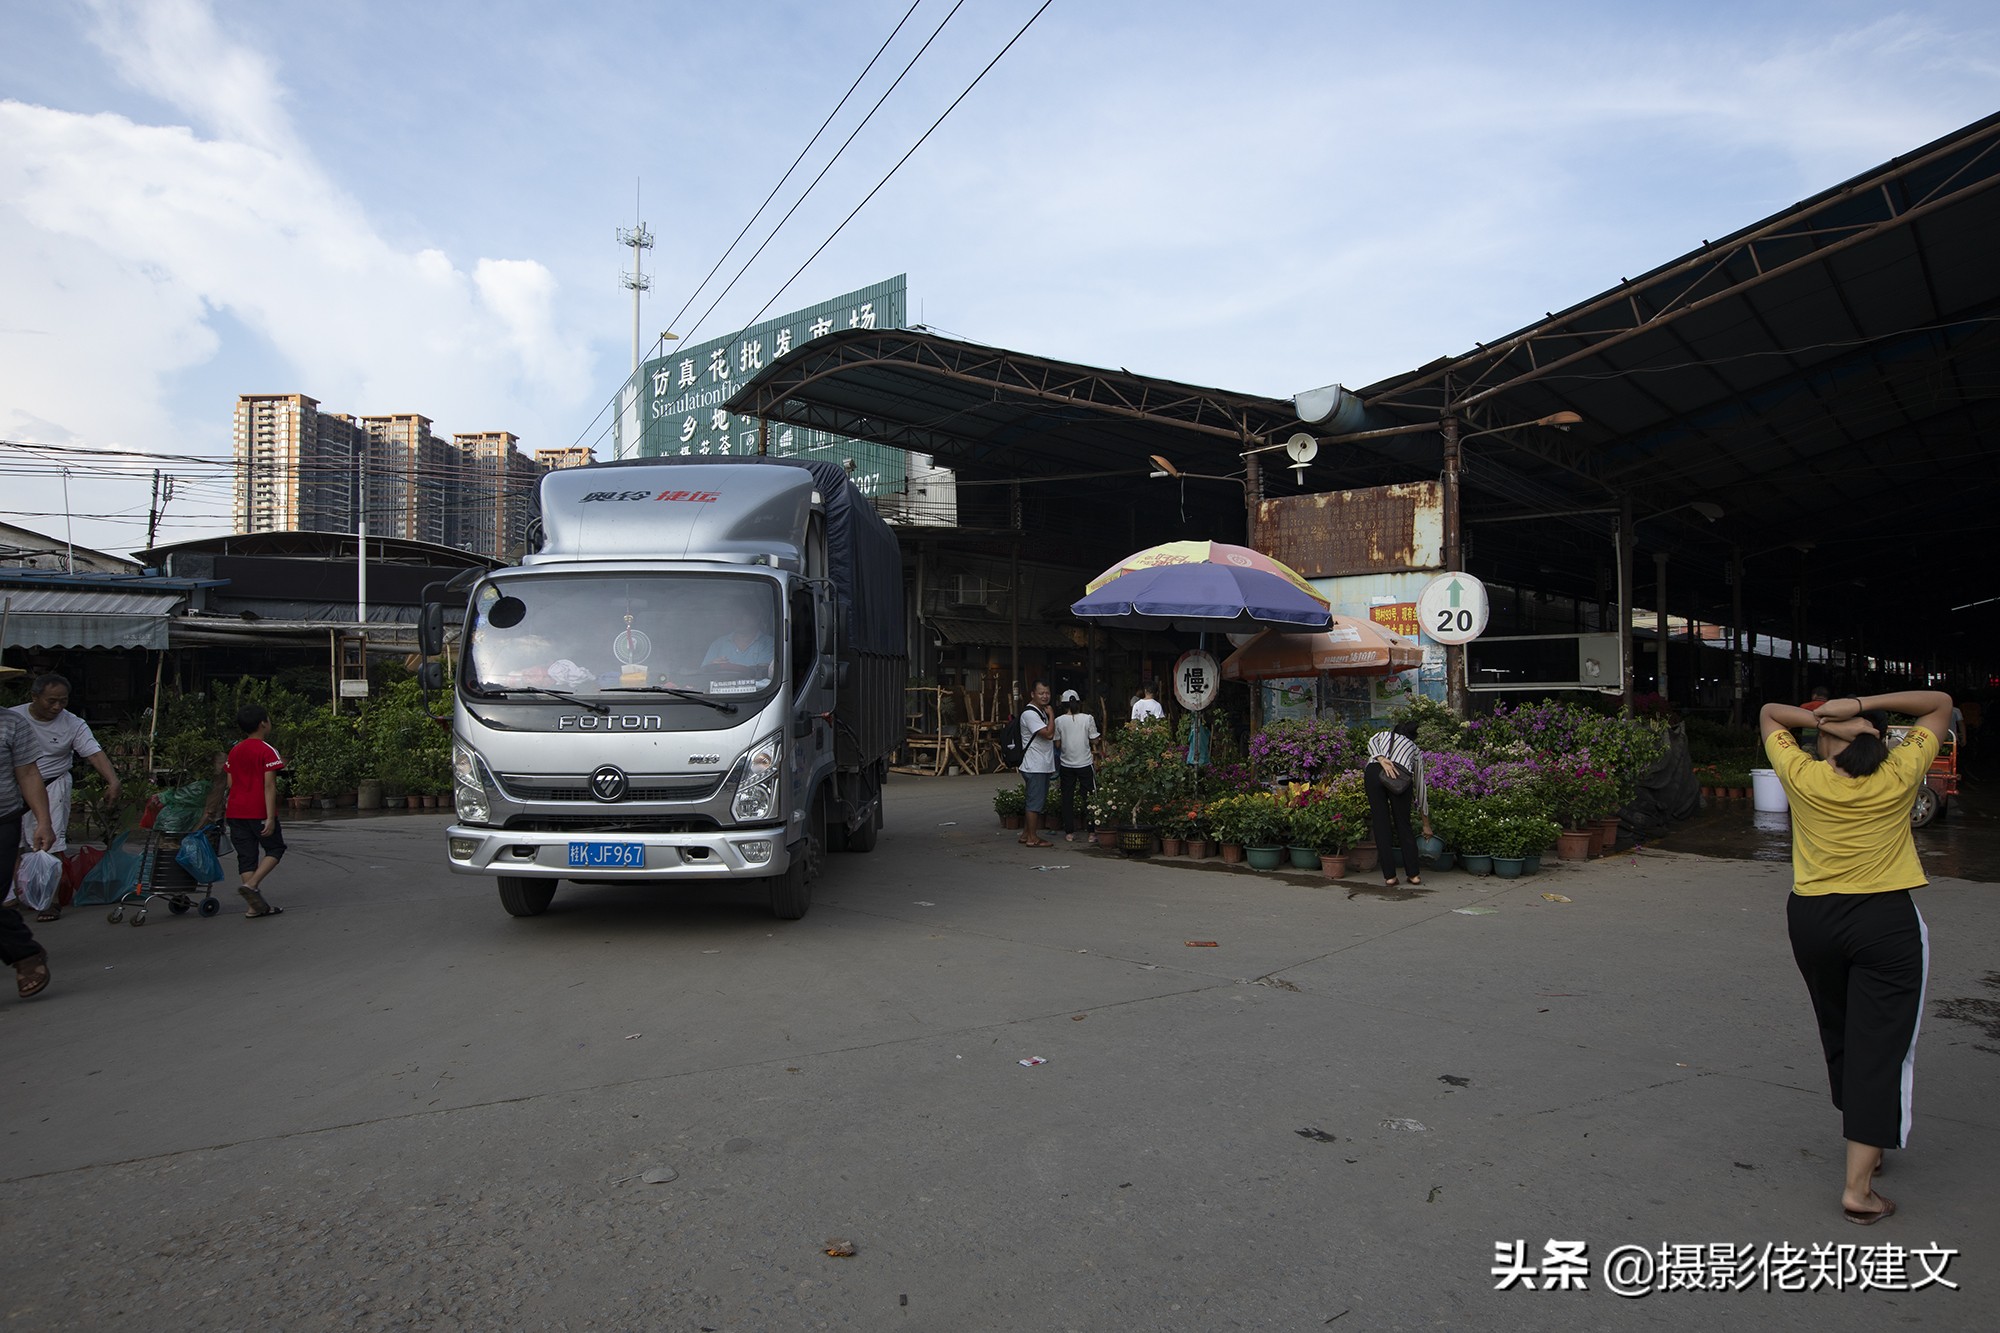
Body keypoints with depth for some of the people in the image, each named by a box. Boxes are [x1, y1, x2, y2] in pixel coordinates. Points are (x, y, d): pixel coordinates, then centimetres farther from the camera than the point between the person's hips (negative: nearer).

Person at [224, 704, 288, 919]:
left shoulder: (234, 751, 12)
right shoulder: (267, 751, -9)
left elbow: (231, 783, 15)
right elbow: (269, 786, -15)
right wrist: (270, 817, -17)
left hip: (235, 811, 6)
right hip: (259, 811, -6)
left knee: (246, 856, 6)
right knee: (275, 849, 8)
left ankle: (256, 905, 5)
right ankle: (252, 885, -13)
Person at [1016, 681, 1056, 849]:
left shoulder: (1041, 712, 17)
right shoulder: (1029, 714, -16)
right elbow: (1048, 734, -22)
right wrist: (1051, 714, -11)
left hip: (1043, 766, 10)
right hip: (1035, 767, -10)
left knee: (1038, 803, 13)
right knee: (1035, 803, -5)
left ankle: (1026, 835, 20)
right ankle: (1032, 838, 0)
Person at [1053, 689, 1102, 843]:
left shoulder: (1059, 721, -4)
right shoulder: (1088, 718, -6)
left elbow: (1057, 744, 0)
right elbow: (1094, 741, -2)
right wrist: (1101, 737, 18)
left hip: (1067, 764, 1)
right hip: (1085, 763, -1)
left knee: (1067, 799, 7)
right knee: (1089, 797, 7)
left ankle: (1069, 832, 7)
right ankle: (1091, 831, 8)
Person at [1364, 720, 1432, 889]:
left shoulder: (1383, 735, 35)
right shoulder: (1415, 750, 33)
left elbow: (1371, 742, 7)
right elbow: (1420, 788, 34)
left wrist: (1382, 761, -7)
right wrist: (1426, 824, 39)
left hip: (1373, 772, 0)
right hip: (1401, 777, 0)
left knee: (1380, 824, 6)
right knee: (1403, 825, 14)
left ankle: (1389, 876, 8)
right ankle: (1414, 874, 17)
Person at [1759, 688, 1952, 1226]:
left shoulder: (1803, 778, -5)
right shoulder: (1901, 775, -5)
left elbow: (1768, 713, 11)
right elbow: (1940, 703, 8)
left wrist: (1819, 719, -5)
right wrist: (1864, 706, -6)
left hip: (1812, 919, 2)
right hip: (1886, 923, -2)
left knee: (1839, 1037, 20)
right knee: (1879, 1046, 0)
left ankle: (1865, 1144, 39)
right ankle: (1858, 1186, -2)